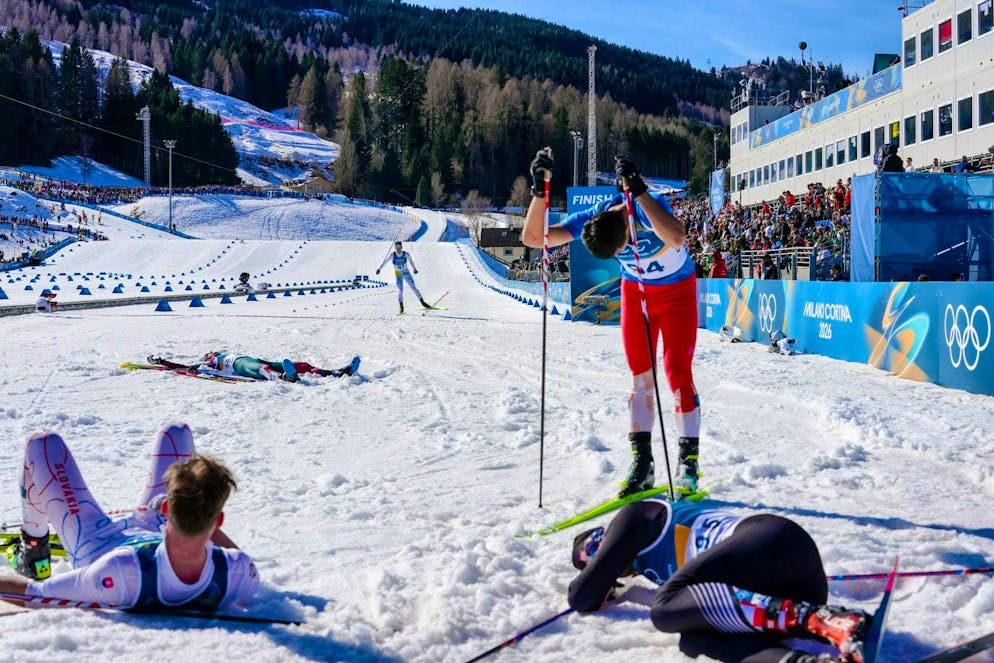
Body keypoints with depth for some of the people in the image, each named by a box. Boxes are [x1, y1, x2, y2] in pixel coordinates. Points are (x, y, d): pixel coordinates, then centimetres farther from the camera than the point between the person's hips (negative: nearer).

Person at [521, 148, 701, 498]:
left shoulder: (651, 208, -34)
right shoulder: (591, 218, -22)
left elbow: (676, 237, -57)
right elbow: (532, 238, -25)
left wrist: (638, 190, -59)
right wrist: (540, 190, -39)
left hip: (678, 291, -4)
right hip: (635, 292, 4)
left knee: (677, 370, -11)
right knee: (640, 375, 1)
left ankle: (689, 462, -3)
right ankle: (642, 462, 6)